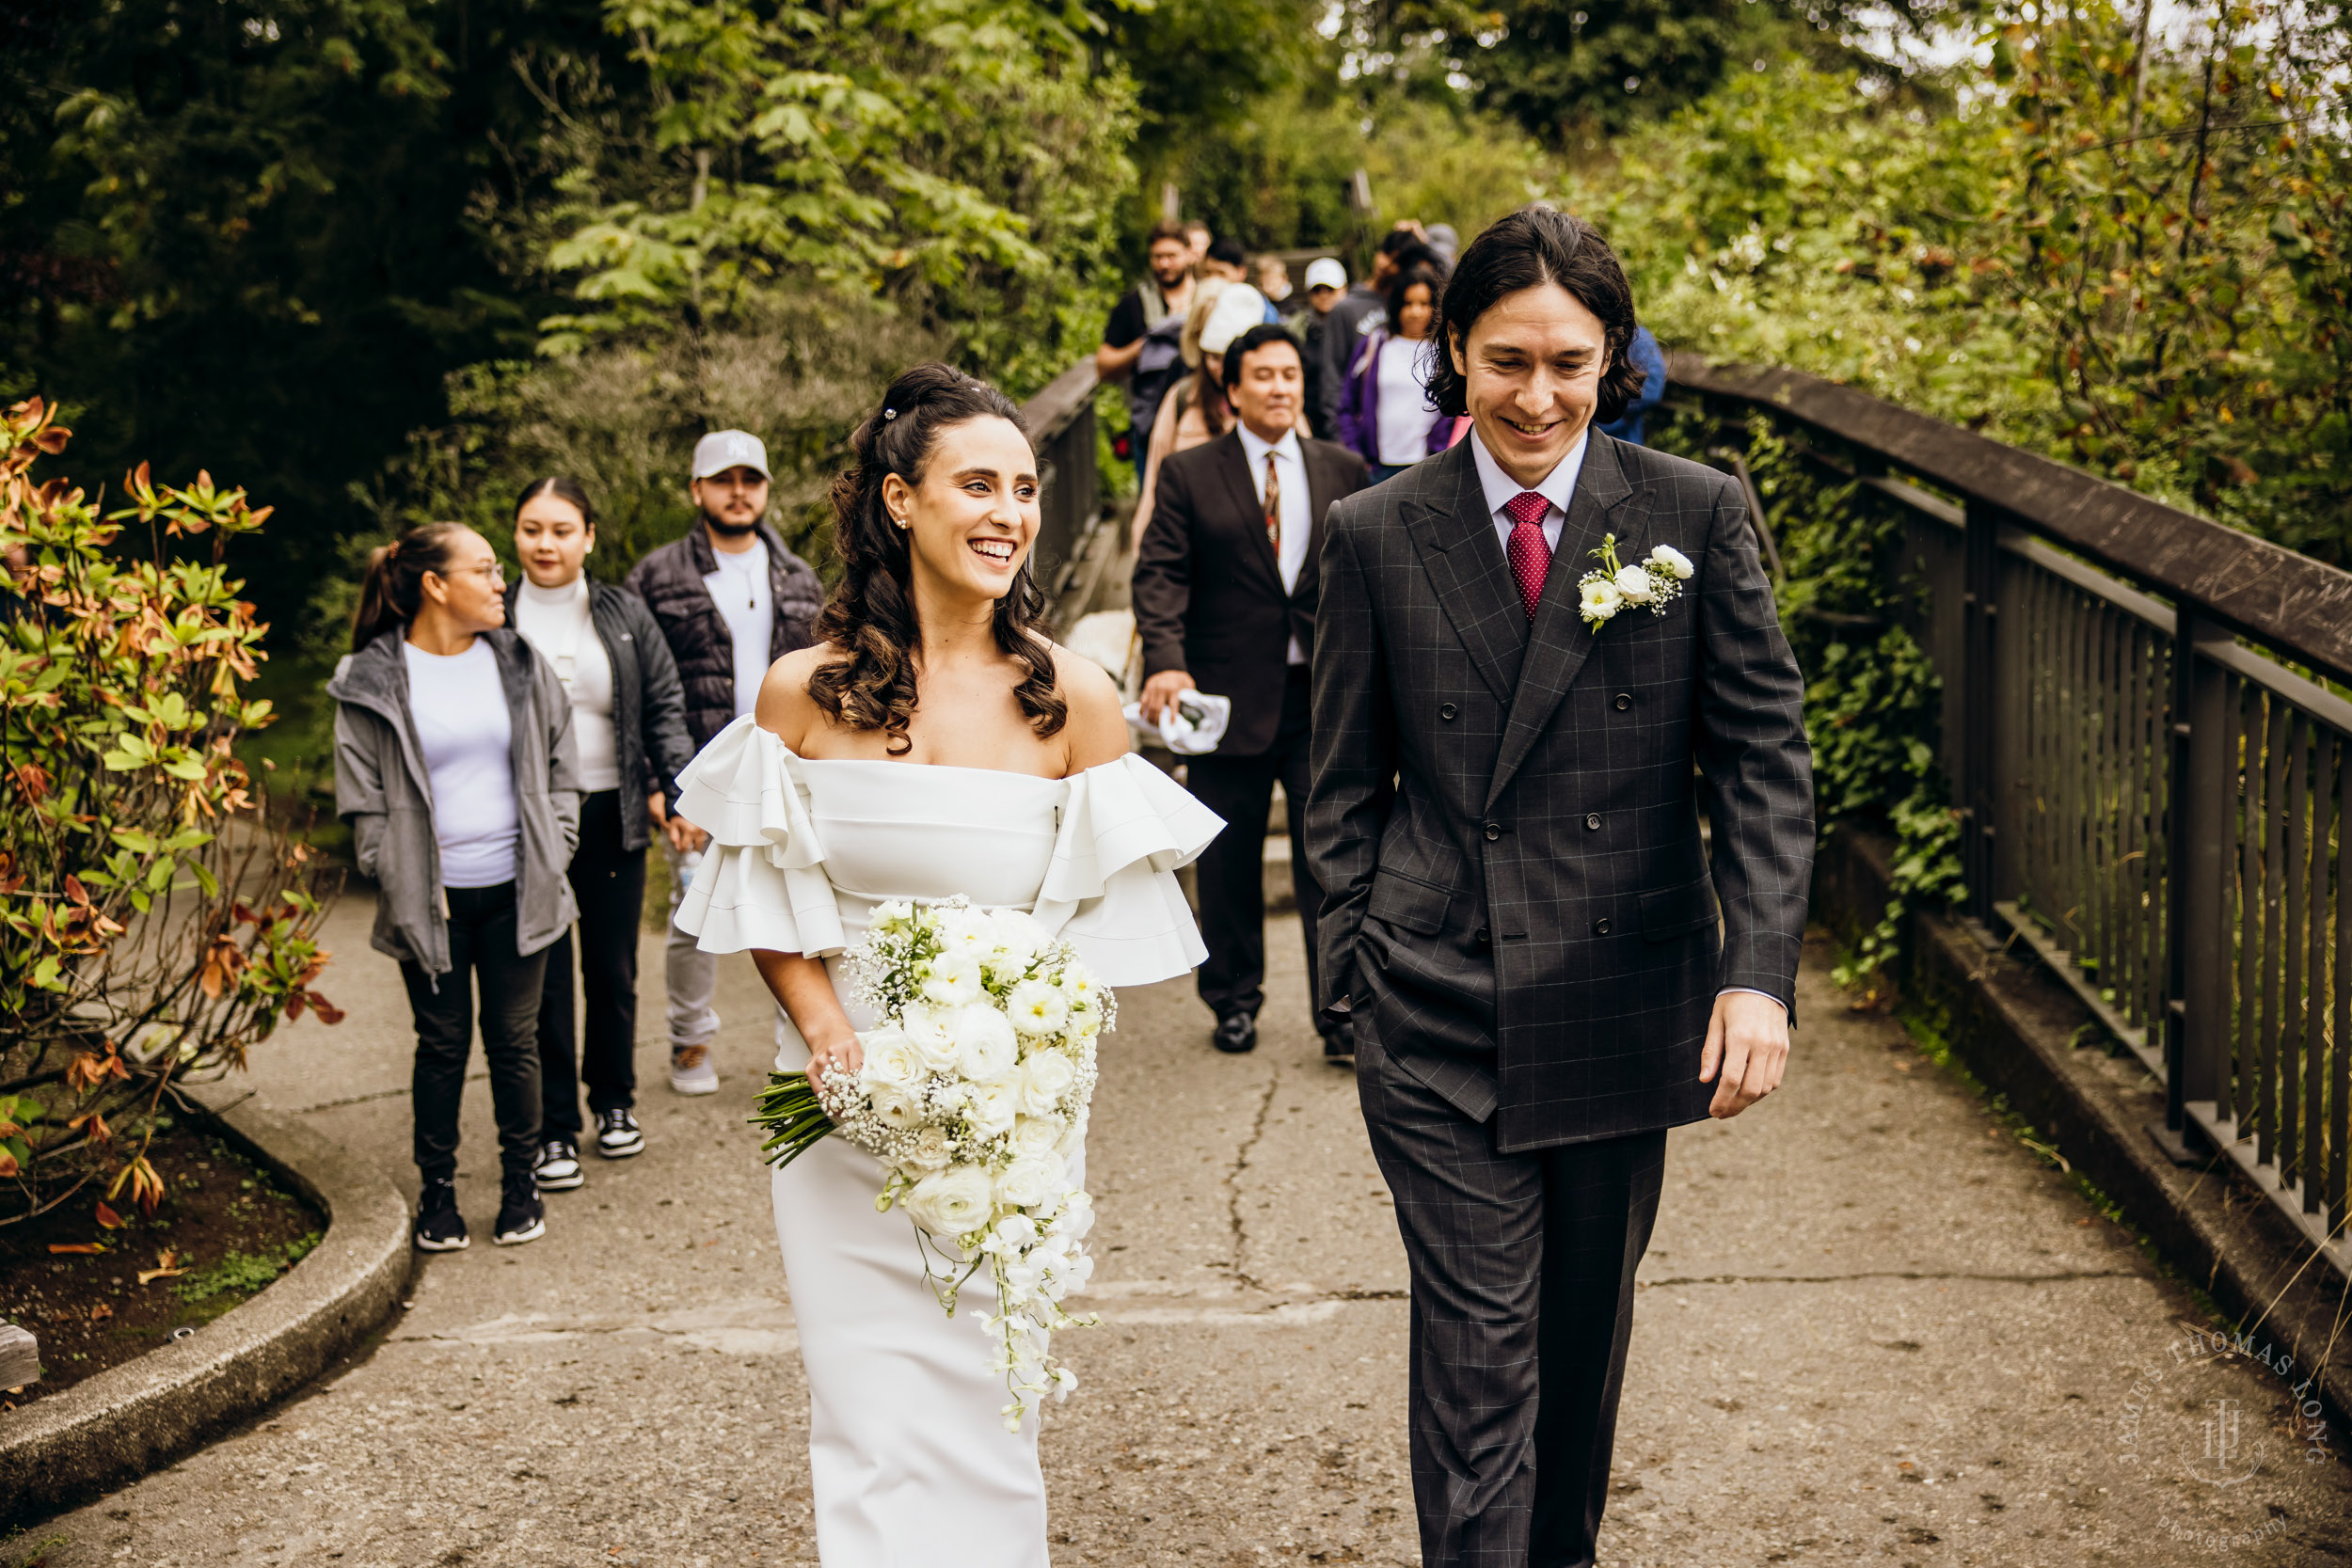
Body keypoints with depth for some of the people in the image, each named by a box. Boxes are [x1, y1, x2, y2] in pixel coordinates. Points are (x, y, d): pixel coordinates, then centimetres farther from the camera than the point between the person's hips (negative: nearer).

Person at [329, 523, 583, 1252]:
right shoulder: (372, 681, -4)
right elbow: (364, 799, -1)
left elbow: (560, 769, 12)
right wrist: (402, 883, -8)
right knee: (443, 1044, 6)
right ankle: (437, 1190, 20)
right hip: (432, 899, -2)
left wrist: (552, 854, 3)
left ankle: (520, 1181, 22)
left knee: (514, 1039, 8)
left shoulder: (520, 665, 5)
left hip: (515, 891, 2)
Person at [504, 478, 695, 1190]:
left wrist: (674, 784, -5)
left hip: (611, 816, 2)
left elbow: (664, 705, 8)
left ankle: (615, 1101, 30)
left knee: (613, 970, 11)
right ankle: (553, 1129, 10)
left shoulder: (624, 615, 5)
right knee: (544, 977, 0)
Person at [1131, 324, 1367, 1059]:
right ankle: (1233, 1004, 27)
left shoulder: (1342, 470, 8)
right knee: (1228, 867, 10)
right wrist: (1165, 662, -22)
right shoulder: (1189, 475, 1)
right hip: (1229, 696, -1)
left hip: (1324, 695, 1)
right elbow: (1160, 575, -7)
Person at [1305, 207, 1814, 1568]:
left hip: (1626, 1004, 1)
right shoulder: (1378, 536, 0)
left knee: (1587, 1331, 17)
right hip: (1439, 1012, -1)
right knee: (1477, 1344, -3)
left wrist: (1760, 970, -12)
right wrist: (1360, 972, 2)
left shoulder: (1696, 515, -2)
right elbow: (1348, 784, 7)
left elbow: (1763, 756, -2)